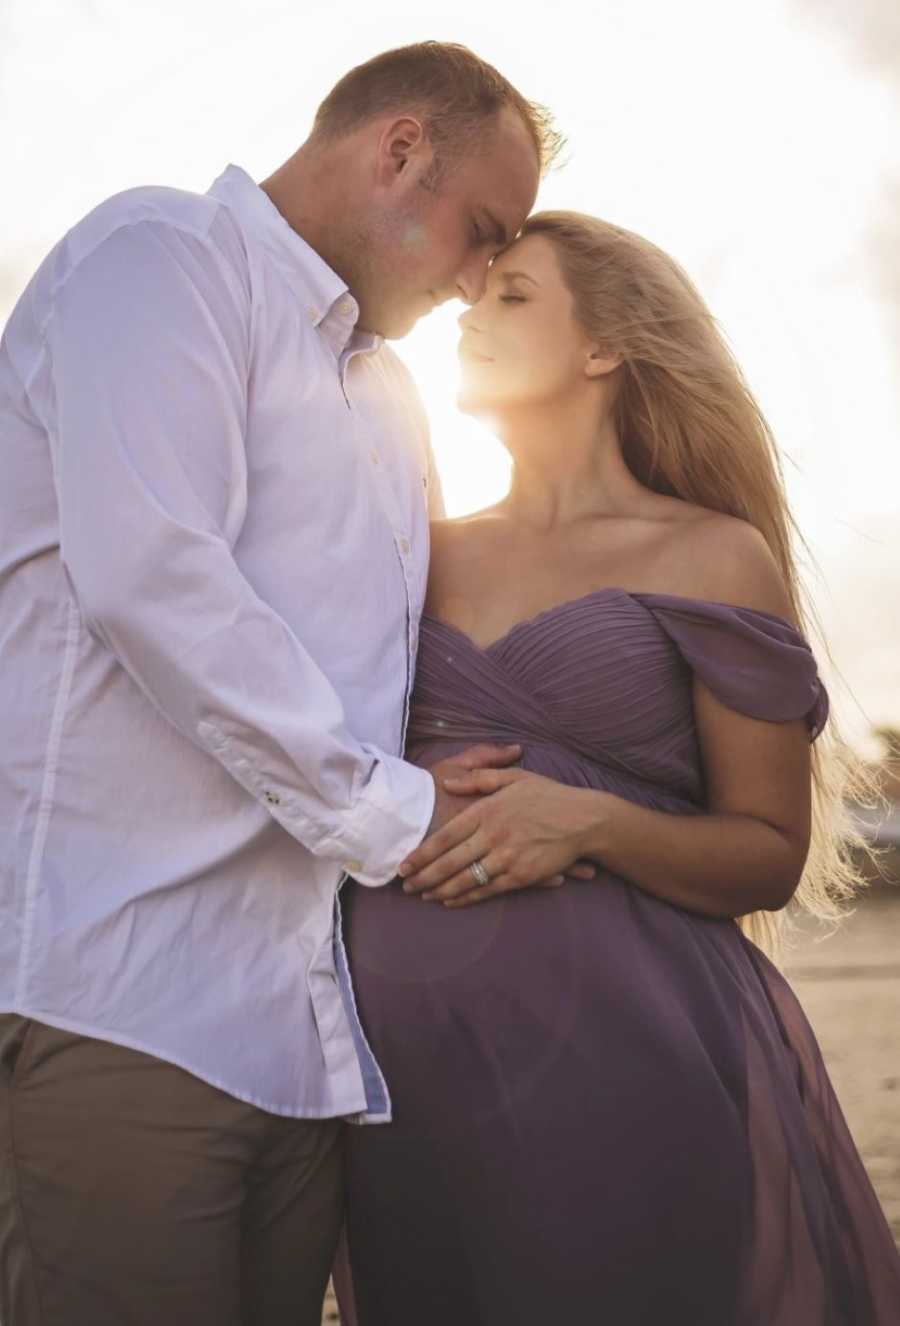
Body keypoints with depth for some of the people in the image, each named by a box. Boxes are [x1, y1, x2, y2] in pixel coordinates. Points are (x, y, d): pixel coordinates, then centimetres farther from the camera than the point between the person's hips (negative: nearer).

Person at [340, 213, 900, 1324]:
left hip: (617, 1048, -4)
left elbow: (772, 855, 1)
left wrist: (593, 824, -16)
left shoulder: (711, 556, 1)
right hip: (413, 1055, 4)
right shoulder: (429, 555, 13)